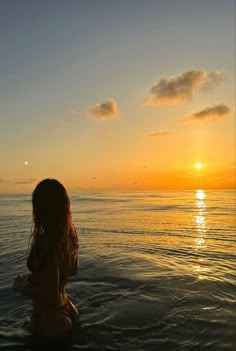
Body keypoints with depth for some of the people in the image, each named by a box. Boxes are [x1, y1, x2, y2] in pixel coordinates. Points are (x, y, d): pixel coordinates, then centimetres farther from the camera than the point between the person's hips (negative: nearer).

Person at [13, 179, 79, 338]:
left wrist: (22, 286, -12)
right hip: (63, 304, 7)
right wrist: (34, 277, 7)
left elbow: (50, 297, -26)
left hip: (50, 314, -6)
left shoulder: (47, 243, -33)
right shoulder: (70, 234, -11)